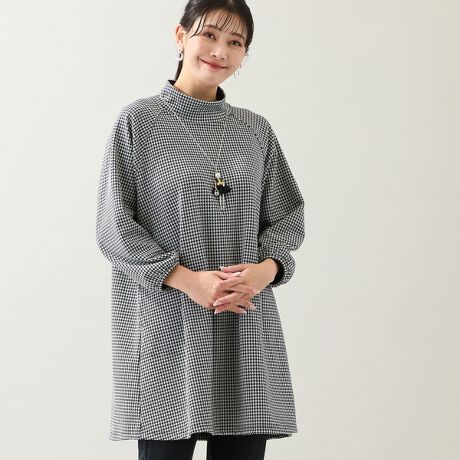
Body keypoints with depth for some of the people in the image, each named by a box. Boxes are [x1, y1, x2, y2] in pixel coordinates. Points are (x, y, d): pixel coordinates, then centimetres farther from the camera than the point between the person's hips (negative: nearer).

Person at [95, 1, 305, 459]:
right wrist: (188, 280, -14)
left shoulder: (256, 130, 12)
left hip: (247, 329, 3)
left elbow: (288, 218, 13)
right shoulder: (139, 120, 1)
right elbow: (113, 228, -3)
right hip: (167, 327, -3)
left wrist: (266, 268, -8)